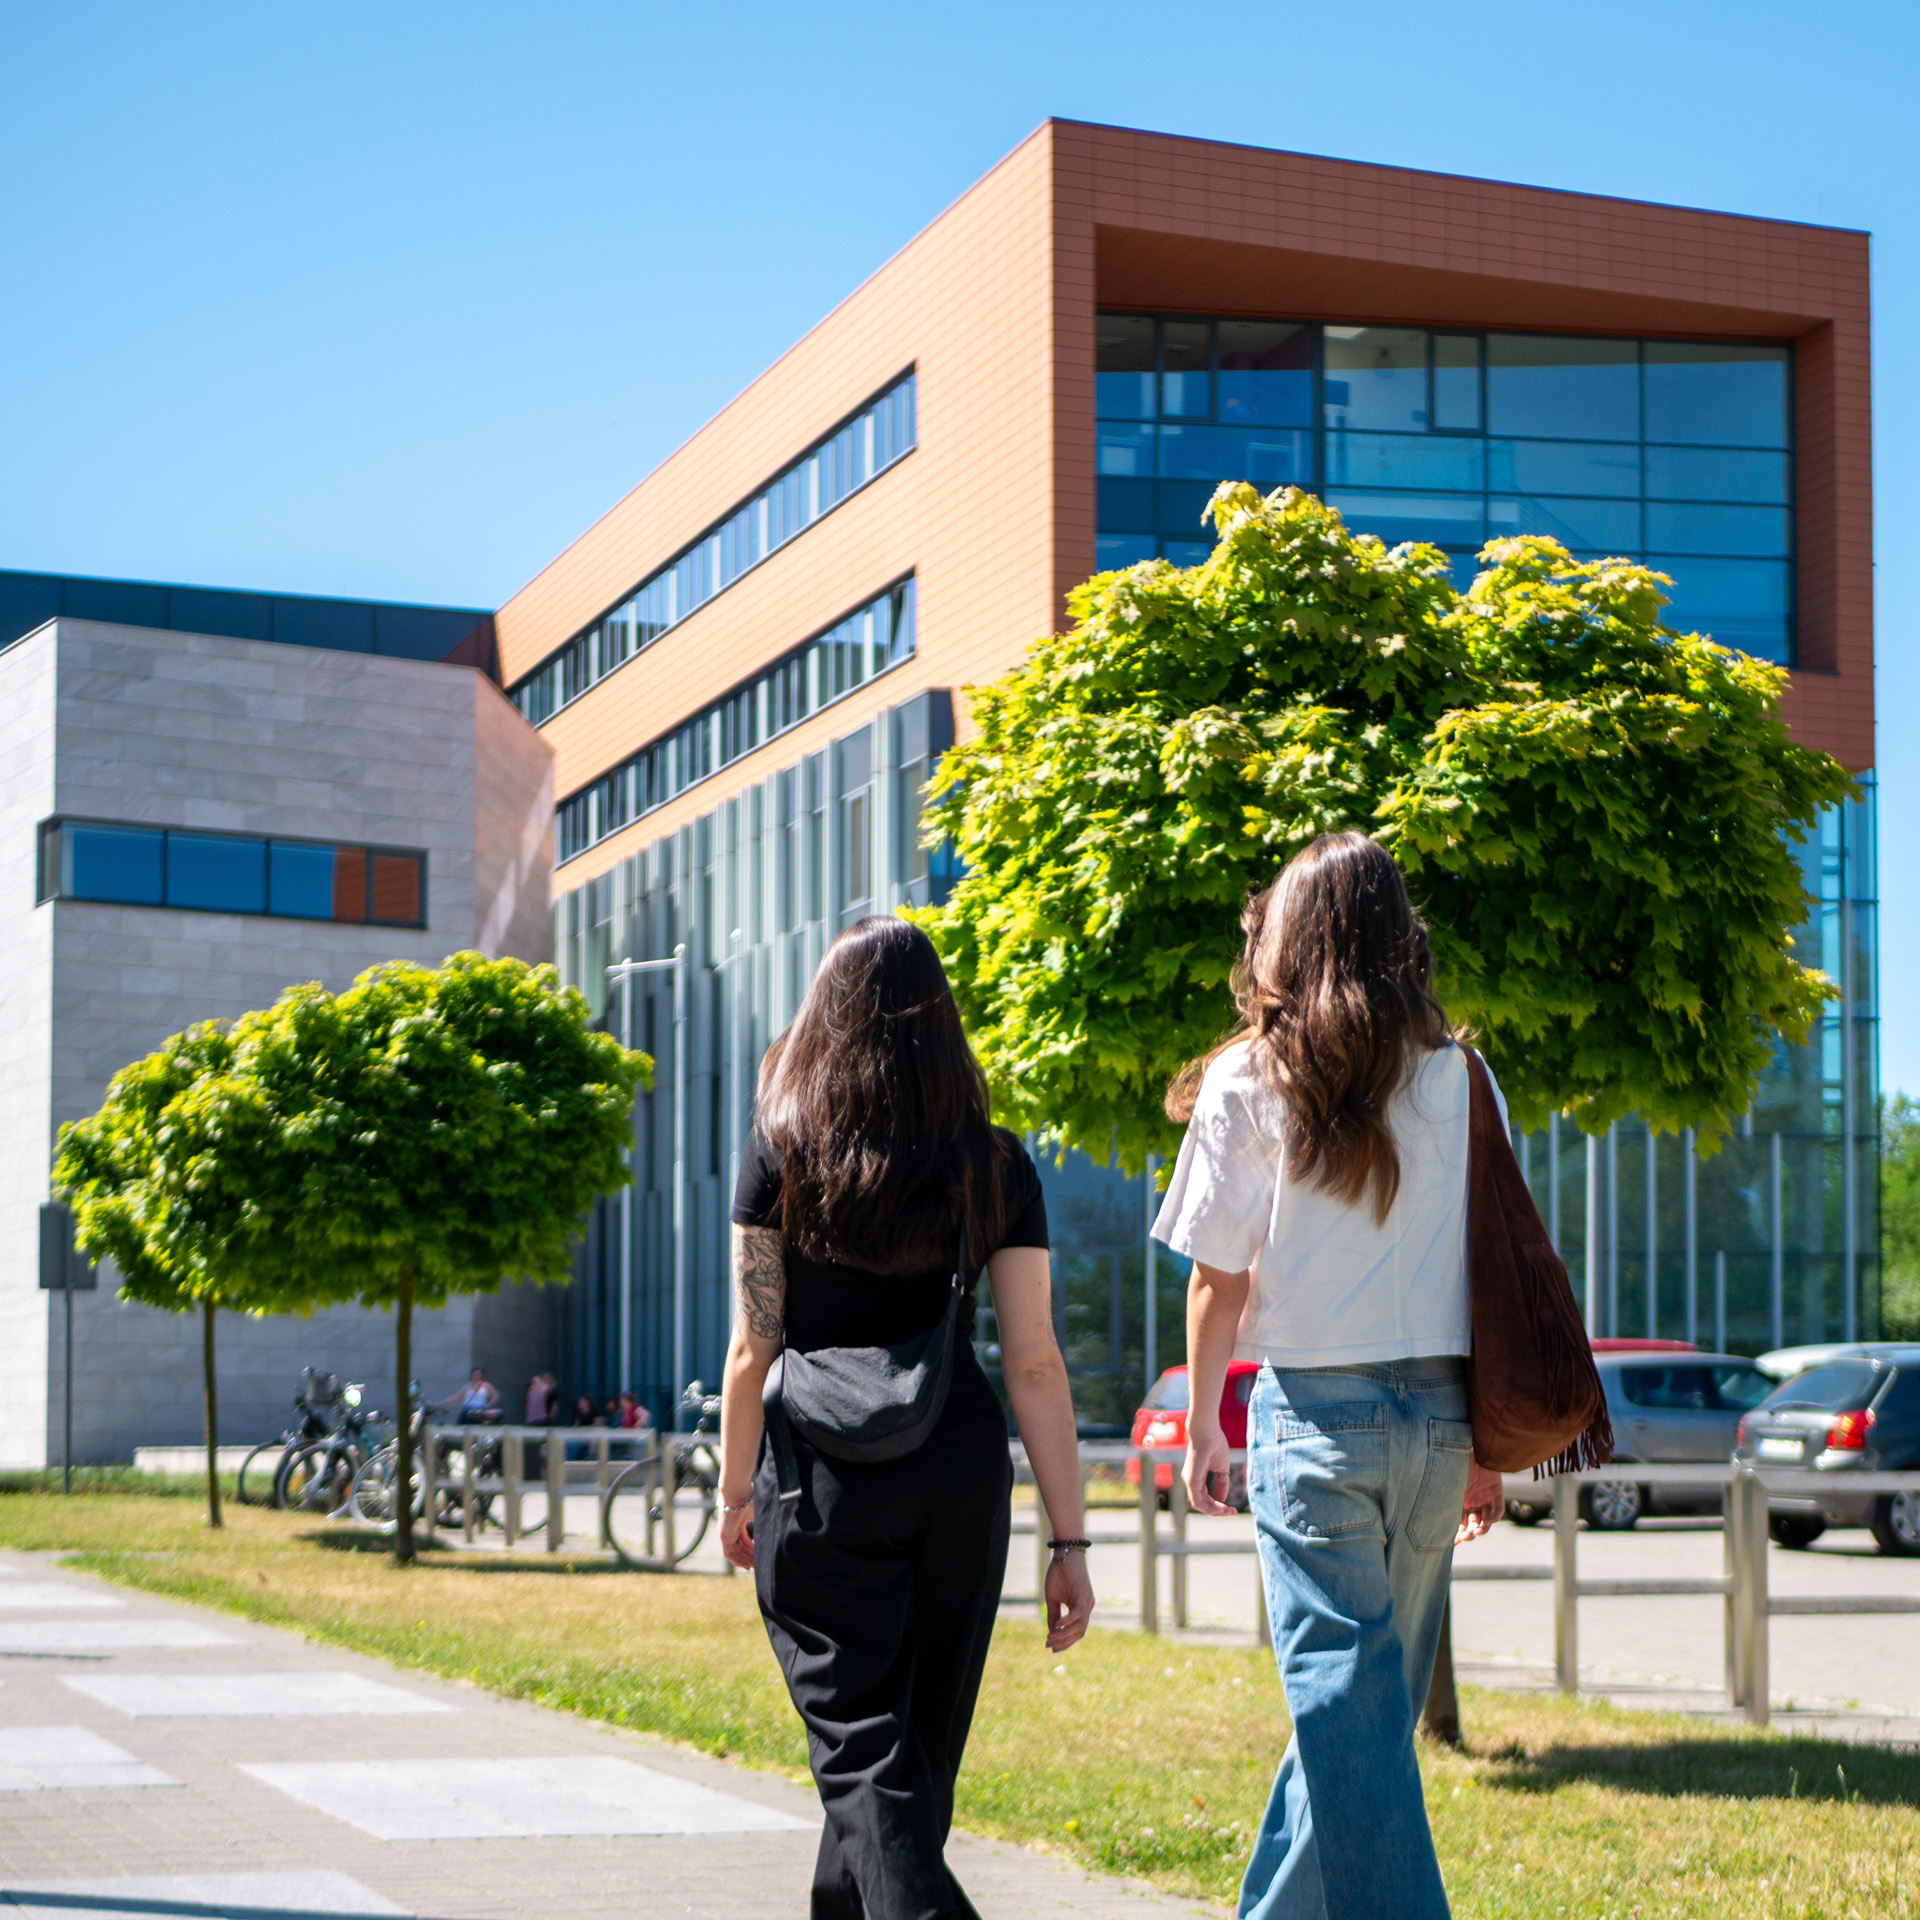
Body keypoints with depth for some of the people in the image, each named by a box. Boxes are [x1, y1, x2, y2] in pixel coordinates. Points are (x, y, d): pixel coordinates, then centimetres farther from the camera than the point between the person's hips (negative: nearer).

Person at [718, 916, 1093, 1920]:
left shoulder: (781, 1151, -4)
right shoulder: (994, 1164, 1)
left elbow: (754, 1347, -4)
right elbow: (1034, 1363, -3)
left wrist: (735, 1489, 9)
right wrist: (1069, 1540, 0)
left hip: (824, 1481, -3)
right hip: (961, 1477, 3)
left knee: (859, 1740, -1)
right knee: (923, 1736, 16)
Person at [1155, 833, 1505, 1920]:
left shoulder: (1250, 1080, -3)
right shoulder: (1459, 1078, 4)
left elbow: (1219, 1281, -1)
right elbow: (1495, 1272, 6)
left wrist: (1204, 1428, 12)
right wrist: (1486, 1446, 13)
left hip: (1316, 1407, -4)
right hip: (1437, 1411, 4)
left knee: (1347, 1700, -2)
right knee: (1373, 1696, 15)